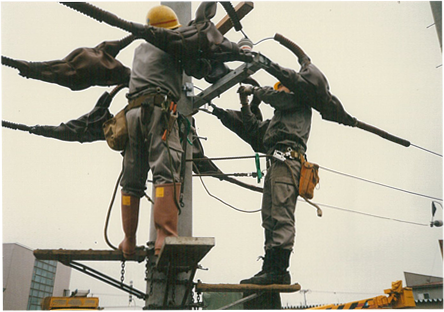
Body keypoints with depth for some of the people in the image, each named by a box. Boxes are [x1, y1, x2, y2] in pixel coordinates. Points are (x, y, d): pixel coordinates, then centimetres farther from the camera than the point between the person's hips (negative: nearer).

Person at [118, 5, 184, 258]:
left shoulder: (140, 49, 30)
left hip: (133, 113, 7)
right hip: (159, 109, -7)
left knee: (132, 178, 6)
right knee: (166, 171, -18)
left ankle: (129, 241, 10)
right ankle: (165, 236, -31)